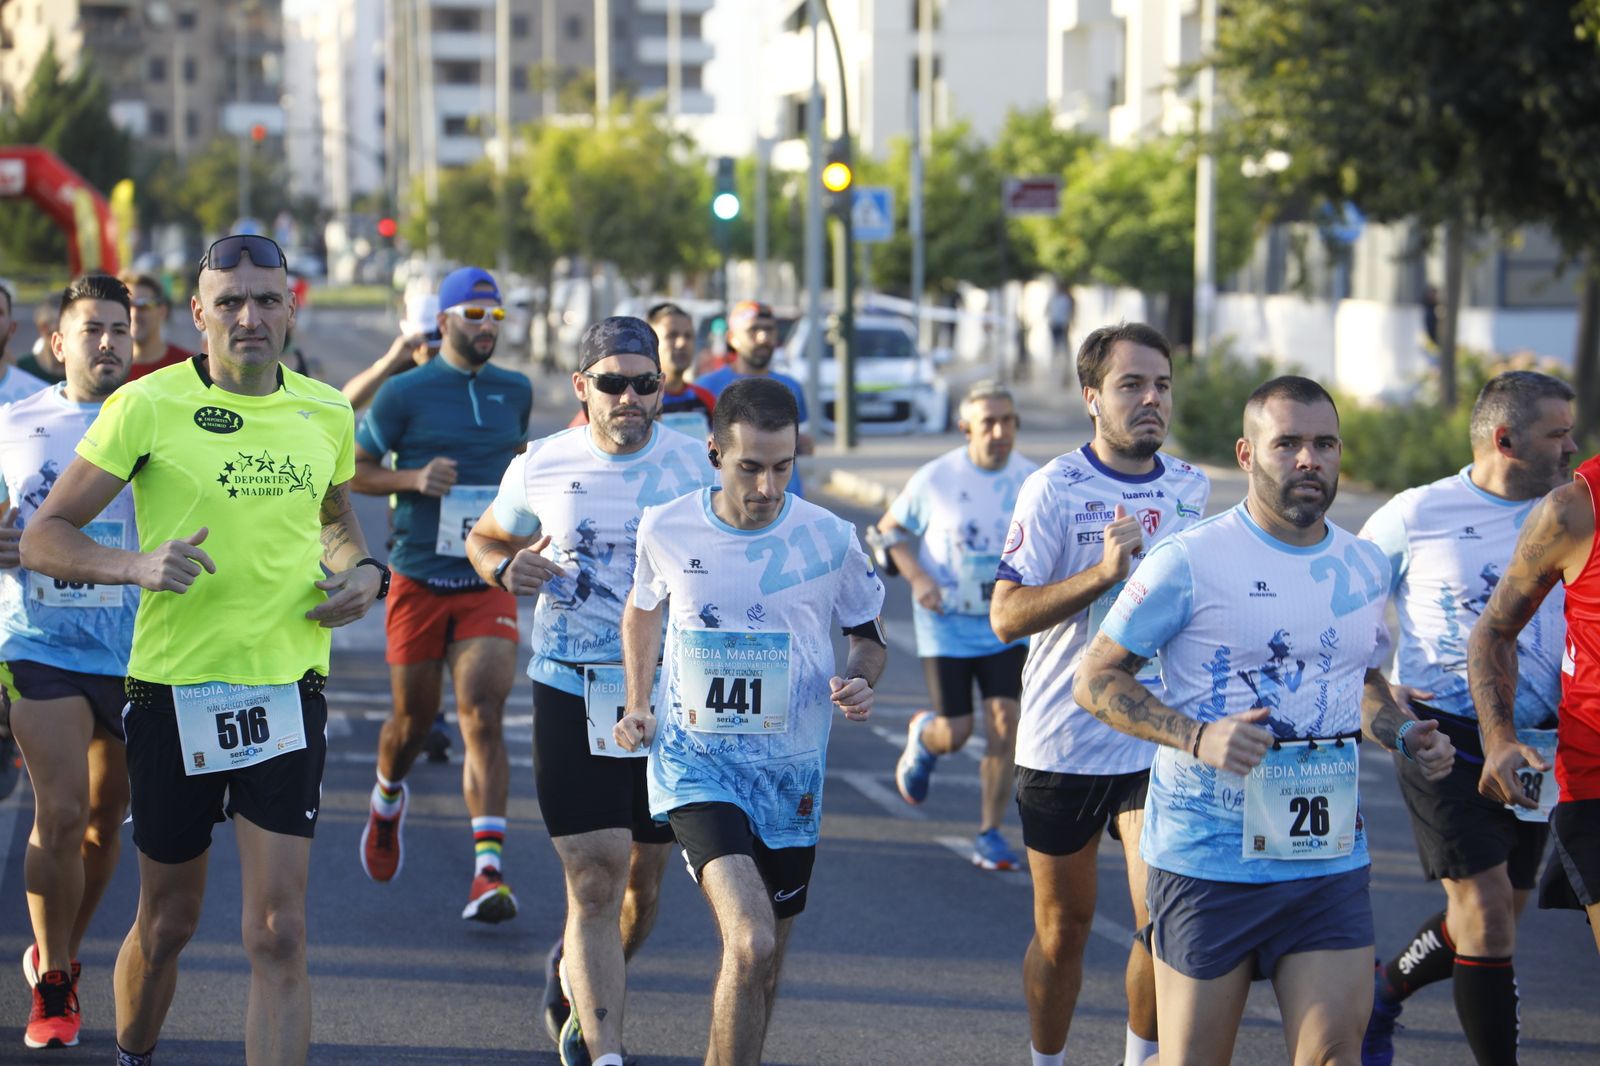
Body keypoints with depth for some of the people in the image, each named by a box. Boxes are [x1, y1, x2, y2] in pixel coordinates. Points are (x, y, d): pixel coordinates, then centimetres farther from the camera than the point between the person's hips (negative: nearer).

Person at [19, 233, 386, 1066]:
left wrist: (364, 571, 4)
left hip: (287, 691, 2)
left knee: (278, 934, -7)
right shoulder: (147, 405, -6)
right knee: (167, 923, 12)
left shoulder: (326, 413, 5)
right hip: (174, 687, -2)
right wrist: (136, 566, -22)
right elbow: (42, 537, -5)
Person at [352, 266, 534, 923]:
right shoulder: (405, 393, -3)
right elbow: (354, 470, 2)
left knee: (483, 717, -13)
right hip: (419, 581, -1)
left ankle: (489, 869, -19)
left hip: (489, 584, 1)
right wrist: (413, 479, -14)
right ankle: (387, 801, 43)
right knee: (413, 721, 9)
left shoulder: (516, 392, 10)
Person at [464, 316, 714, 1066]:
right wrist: (505, 569, -6)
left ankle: (575, 976, 43)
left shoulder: (697, 466, -1)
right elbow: (483, 539, 16)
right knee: (595, 881, -11)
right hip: (571, 695, -2)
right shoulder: (542, 467, -1)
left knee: (644, 881, 13)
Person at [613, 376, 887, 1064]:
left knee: (761, 966, 12)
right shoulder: (666, 530, -5)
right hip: (693, 757, -2)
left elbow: (868, 635, 9)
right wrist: (637, 707, 7)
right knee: (750, 944, -23)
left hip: (790, 768, 2)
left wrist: (860, 683, -12)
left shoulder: (830, 540, -6)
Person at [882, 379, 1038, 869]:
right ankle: (922, 737, 36)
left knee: (1003, 724, -9)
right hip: (947, 622, -1)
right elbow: (890, 528, 4)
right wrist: (917, 577, -10)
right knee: (954, 733, -3)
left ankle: (990, 834, 3)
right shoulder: (935, 479, -9)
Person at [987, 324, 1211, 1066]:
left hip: (1159, 743, 2)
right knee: (1062, 931, 10)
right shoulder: (1054, 488, -9)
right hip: (1061, 743, -2)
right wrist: (1104, 572, -27)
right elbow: (1006, 615, -16)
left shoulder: (1192, 488, 5)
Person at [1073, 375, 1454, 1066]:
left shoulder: (1366, 567, 9)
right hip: (1210, 857, -4)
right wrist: (1197, 736, -21)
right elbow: (1095, 681, -6)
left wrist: (1404, 735, 5)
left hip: (1331, 860, 4)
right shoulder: (1190, 561, -9)